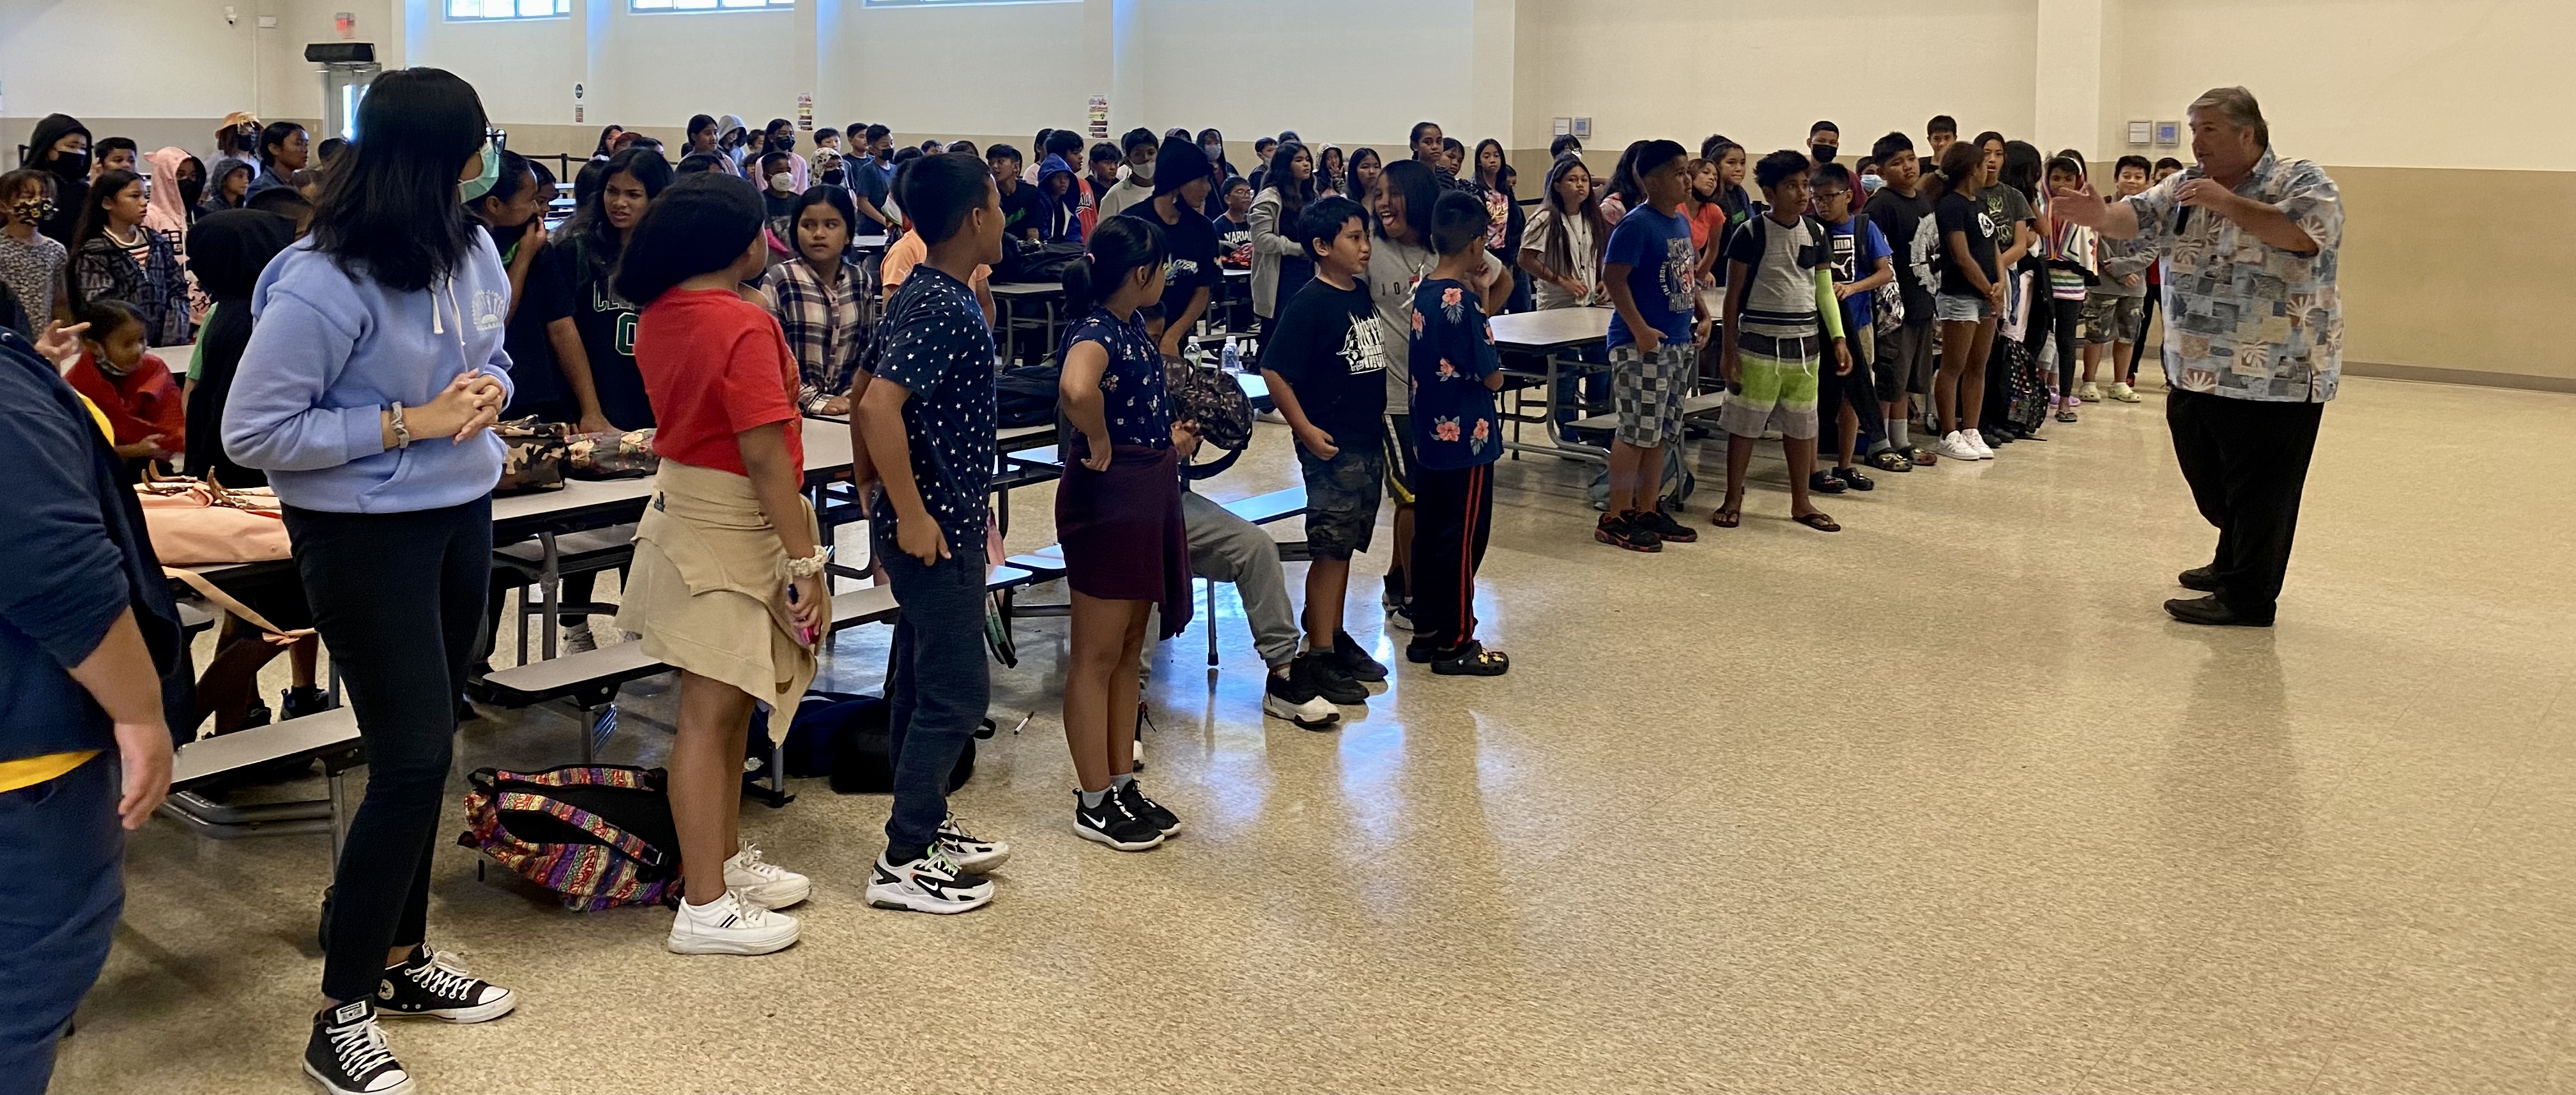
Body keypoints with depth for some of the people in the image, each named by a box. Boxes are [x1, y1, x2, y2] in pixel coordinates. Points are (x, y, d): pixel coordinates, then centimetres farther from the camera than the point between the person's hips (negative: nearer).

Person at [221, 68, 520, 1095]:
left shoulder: (469, 248, 0)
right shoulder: (322, 283, -22)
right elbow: (253, 433, -18)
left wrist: (489, 393, -7)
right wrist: (406, 424, -21)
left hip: (460, 516, 7)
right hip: (364, 535, -7)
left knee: (422, 753, 15)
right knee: (413, 761, -7)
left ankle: (403, 956, 31)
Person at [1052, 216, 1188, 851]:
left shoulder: (1132, 325, 9)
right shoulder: (1096, 334, -20)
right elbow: (1077, 390, -43)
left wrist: (1166, 437, 25)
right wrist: (1100, 447, -28)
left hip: (1147, 495, 10)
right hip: (1107, 497, -10)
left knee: (1129, 650, 16)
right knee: (1097, 656, 1)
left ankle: (1122, 784, 27)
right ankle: (1095, 804, 11)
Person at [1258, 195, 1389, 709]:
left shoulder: (1364, 295, 8)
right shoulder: (1309, 304, -15)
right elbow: (1274, 371, -16)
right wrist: (1306, 430, -18)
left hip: (1369, 440, 7)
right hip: (1332, 446, -7)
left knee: (1347, 545, 15)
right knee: (1331, 547, -4)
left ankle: (1335, 636, 26)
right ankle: (1316, 660, 1)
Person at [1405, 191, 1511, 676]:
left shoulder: (1424, 293, 5)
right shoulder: (1463, 301, -20)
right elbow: (1492, 377, -16)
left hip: (1429, 435, 9)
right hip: (1467, 437, -9)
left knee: (1429, 534, 14)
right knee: (1463, 540, 0)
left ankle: (1427, 631, 23)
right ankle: (1455, 644, 7)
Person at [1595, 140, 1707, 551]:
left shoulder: (1682, 222, 12)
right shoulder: (1636, 224, -14)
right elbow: (1613, 277, -18)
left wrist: (1703, 316, 11)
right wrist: (1640, 329, -22)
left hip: (1679, 344, 9)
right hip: (1642, 345, -9)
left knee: (1661, 432, 13)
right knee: (1638, 432, -5)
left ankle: (1648, 511, 23)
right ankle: (1616, 518, 3)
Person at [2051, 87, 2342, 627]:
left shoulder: (2302, 182, -6)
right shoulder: (2187, 187, 10)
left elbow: (2303, 233, -24)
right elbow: (2138, 217, -3)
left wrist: (2225, 202, -26)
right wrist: (2100, 216, -25)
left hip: (2275, 378, -6)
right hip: (2193, 373, 7)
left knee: (2256, 492, 0)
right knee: (2210, 486, 19)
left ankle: (2247, 597, 10)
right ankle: (2233, 566, 39)